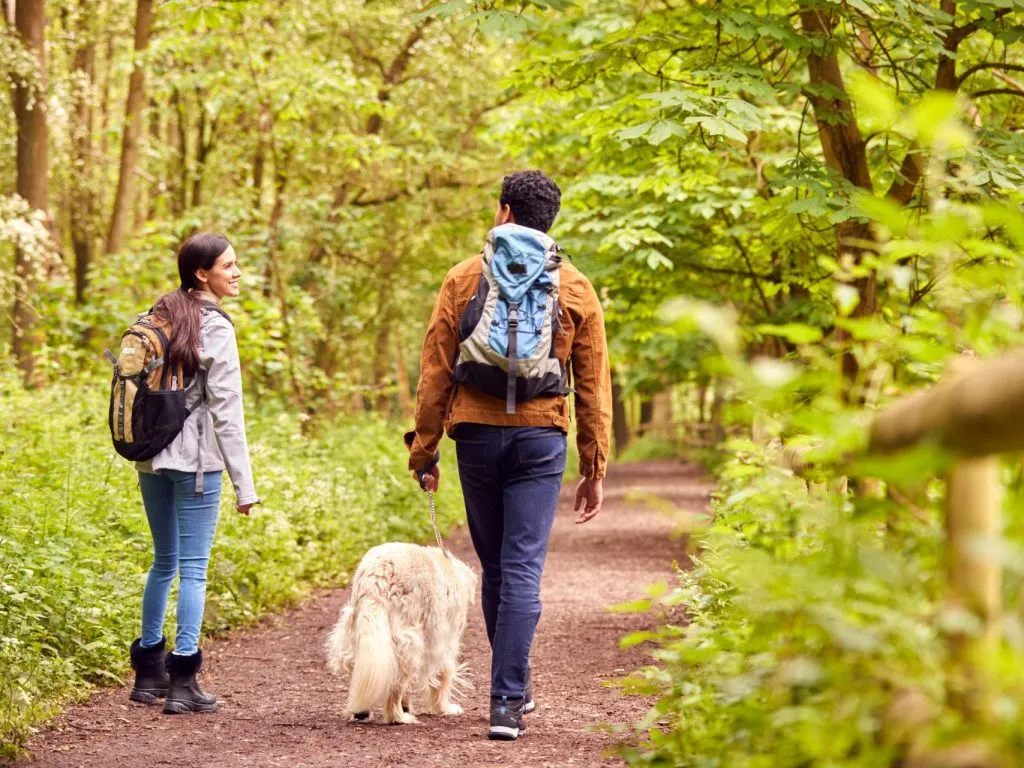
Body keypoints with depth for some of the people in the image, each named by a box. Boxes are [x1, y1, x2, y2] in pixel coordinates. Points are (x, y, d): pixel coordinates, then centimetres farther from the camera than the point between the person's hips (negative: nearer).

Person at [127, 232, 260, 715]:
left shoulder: (159, 317, 10)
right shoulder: (215, 328, -10)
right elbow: (227, 410, -13)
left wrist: (144, 445, 16)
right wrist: (243, 483, -11)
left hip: (152, 456, 7)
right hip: (196, 460, -7)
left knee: (164, 562, 17)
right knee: (194, 567, -3)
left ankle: (149, 673, 22)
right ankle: (182, 682, -5)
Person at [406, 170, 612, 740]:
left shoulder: (464, 279, 4)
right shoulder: (575, 288, 5)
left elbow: (436, 371, 2)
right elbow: (594, 385, 4)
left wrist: (425, 451, 8)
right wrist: (595, 469, 9)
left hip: (477, 434, 1)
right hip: (541, 437, -1)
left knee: (495, 565, 14)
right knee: (523, 569, -3)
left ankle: (516, 688, 26)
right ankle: (507, 703, -9)